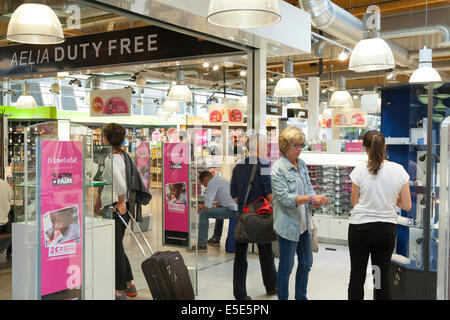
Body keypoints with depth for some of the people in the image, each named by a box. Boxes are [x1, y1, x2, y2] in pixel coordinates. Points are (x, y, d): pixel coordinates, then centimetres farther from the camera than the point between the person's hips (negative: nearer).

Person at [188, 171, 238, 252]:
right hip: (238, 208, 10)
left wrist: (202, 207, 10)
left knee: (204, 213, -7)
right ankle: (216, 239, 42)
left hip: (232, 210, -10)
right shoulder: (221, 179, 23)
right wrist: (204, 206, 27)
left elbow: (208, 206, -12)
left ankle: (202, 245, -2)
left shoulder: (212, 182, -6)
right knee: (218, 210, 37)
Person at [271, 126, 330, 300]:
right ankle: (283, 297, 23)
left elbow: (309, 188, 8)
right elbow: (286, 199, -23)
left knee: (306, 263, 19)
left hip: (303, 223, 8)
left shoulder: (302, 164, 5)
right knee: (286, 267, 6)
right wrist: (311, 197, -31)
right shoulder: (278, 168, -17)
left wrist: (316, 201, -13)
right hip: (287, 225, -8)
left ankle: (301, 297, 37)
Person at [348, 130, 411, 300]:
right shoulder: (398, 170, -6)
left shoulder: (360, 170, -12)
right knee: (383, 277, 12)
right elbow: (406, 205, -1)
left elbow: (354, 202, -3)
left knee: (357, 276, 9)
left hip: (360, 227, -2)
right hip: (387, 228, 2)